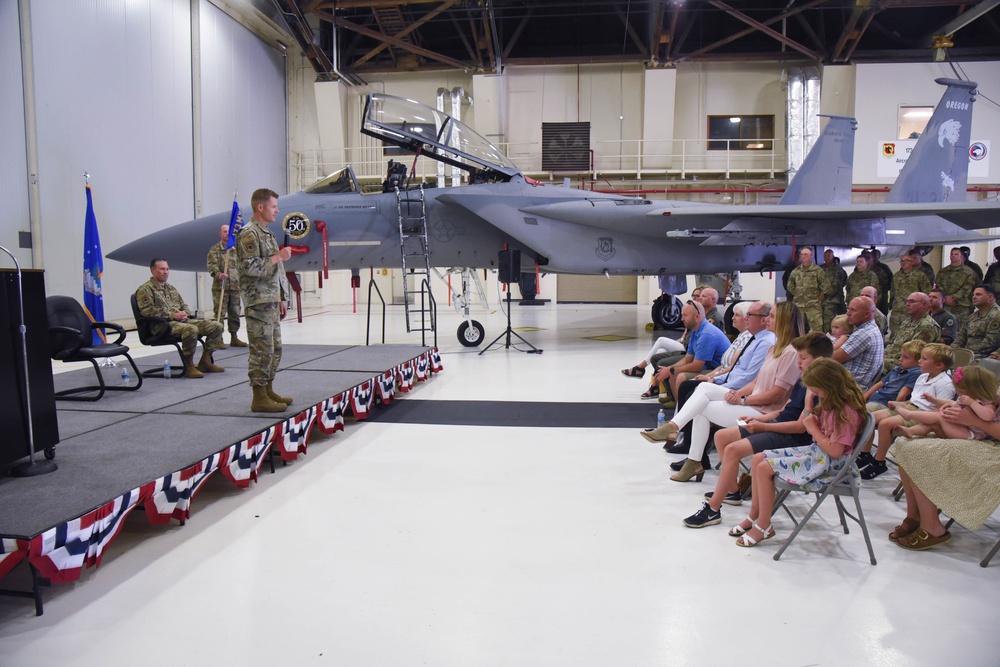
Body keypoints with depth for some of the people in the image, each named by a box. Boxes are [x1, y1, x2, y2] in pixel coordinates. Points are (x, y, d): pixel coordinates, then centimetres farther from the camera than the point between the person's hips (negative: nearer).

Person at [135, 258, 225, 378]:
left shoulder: (171, 288, 27)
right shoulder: (145, 289, 1)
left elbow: (183, 305, 30)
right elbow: (146, 310, -12)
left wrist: (185, 313, 4)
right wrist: (172, 315, -17)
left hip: (183, 320, 8)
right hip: (162, 325, -8)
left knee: (216, 326, -6)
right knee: (191, 329, -39)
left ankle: (205, 361, -1)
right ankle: (189, 367, -24)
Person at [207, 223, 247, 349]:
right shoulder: (215, 249, 2)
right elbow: (212, 265, -9)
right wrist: (218, 274, -28)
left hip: (235, 287, 5)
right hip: (220, 287, -5)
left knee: (235, 313, 9)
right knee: (220, 313, -6)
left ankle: (234, 337, 17)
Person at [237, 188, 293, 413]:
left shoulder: (266, 233, 19)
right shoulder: (249, 234, -11)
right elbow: (250, 267, -21)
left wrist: (280, 299, 20)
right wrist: (278, 257, -15)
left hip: (271, 302, 10)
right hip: (258, 303, -10)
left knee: (274, 349, 13)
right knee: (262, 351, -7)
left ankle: (268, 390, 23)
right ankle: (259, 398, -1)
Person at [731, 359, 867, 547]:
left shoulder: (847, 412, -22)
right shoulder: (830, 404, 7)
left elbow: (834, 451, -25)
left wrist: (813, 428, -14)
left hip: (829, 463, -10)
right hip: (815, 451, 10)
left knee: (764, 468, -18)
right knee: (757, 459, 3)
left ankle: (763, 527, -5)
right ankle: (754, 516, 11)